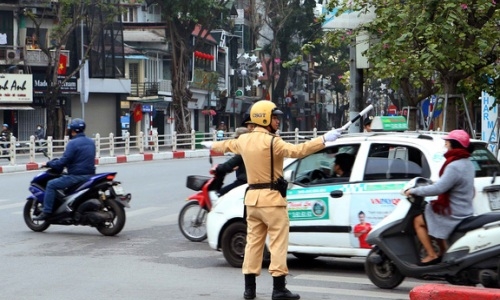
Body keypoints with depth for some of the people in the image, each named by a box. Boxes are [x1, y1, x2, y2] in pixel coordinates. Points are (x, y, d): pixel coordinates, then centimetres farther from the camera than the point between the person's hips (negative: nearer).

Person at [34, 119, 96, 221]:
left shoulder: (73, 143, -13)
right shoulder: (91, 142, 12)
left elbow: (63, 162, -17)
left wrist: (48, 164, -2)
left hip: (77, 175, -9)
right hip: (90, 174, 9)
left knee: (51, 184, -4)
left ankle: (46, 212, -11)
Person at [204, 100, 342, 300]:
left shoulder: (244, 140, 9)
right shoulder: (271, 141, -15)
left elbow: (227, 145, 30)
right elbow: (296, 150, -29)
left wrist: (212, 145, 52)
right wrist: (324, 139, -31)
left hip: (252, 197, 8)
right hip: (271, 198, -8)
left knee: (253, 240, 13)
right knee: (278, 242, -4)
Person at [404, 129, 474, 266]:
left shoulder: (454, 167, -25)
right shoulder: (467, 163, 6)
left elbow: (439, 188, -29)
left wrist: (414, 191, -20)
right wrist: (435, 182, 19)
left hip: (453, 214, -10)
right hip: (464, 211, 10)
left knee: (418, 221, 6)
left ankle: (432, 256, 4)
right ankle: (444, 252, 29)